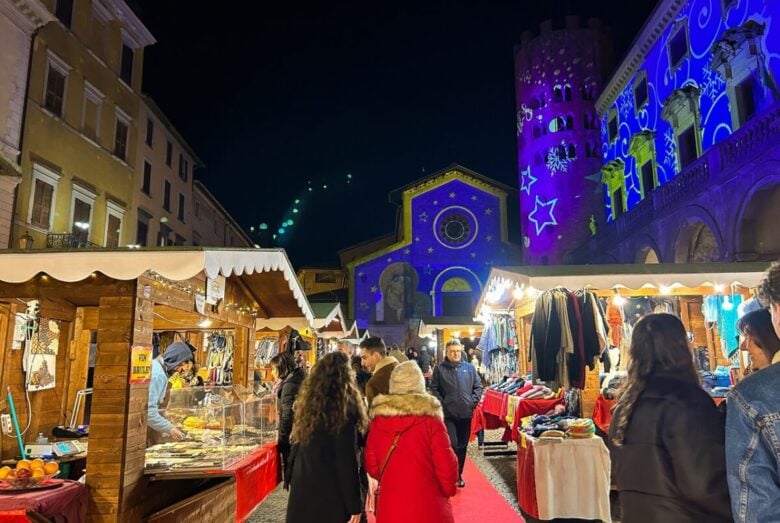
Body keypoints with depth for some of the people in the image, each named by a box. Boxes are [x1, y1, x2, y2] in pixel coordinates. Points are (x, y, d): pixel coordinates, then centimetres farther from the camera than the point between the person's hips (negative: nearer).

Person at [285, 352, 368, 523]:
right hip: (330, 495, -6)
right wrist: (354, 504, -11)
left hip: (302, 489, 7)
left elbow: (297, 448, 11)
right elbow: (347, 461, -17)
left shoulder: (307, 403, 2)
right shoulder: (344, 408, -17)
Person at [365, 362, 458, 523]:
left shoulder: (377, 420, -4)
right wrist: (448, 490, 7)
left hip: (389, 505, 3)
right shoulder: (430, 420, -16)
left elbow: (371, 465, 4)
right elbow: (446, 466, -13)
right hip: (427, 506, -3)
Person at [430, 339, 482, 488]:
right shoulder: (440, 369, 0)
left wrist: (473, 401, -1)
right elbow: (434, 389, 0)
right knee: (452, 444, -10)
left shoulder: (470, 368, 8)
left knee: (462, 446, 11)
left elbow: (478, 386, 11)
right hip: (448, 414, -3)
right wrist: (442, 403, -9)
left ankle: (458, 475, 26)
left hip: (466, 413, 3)